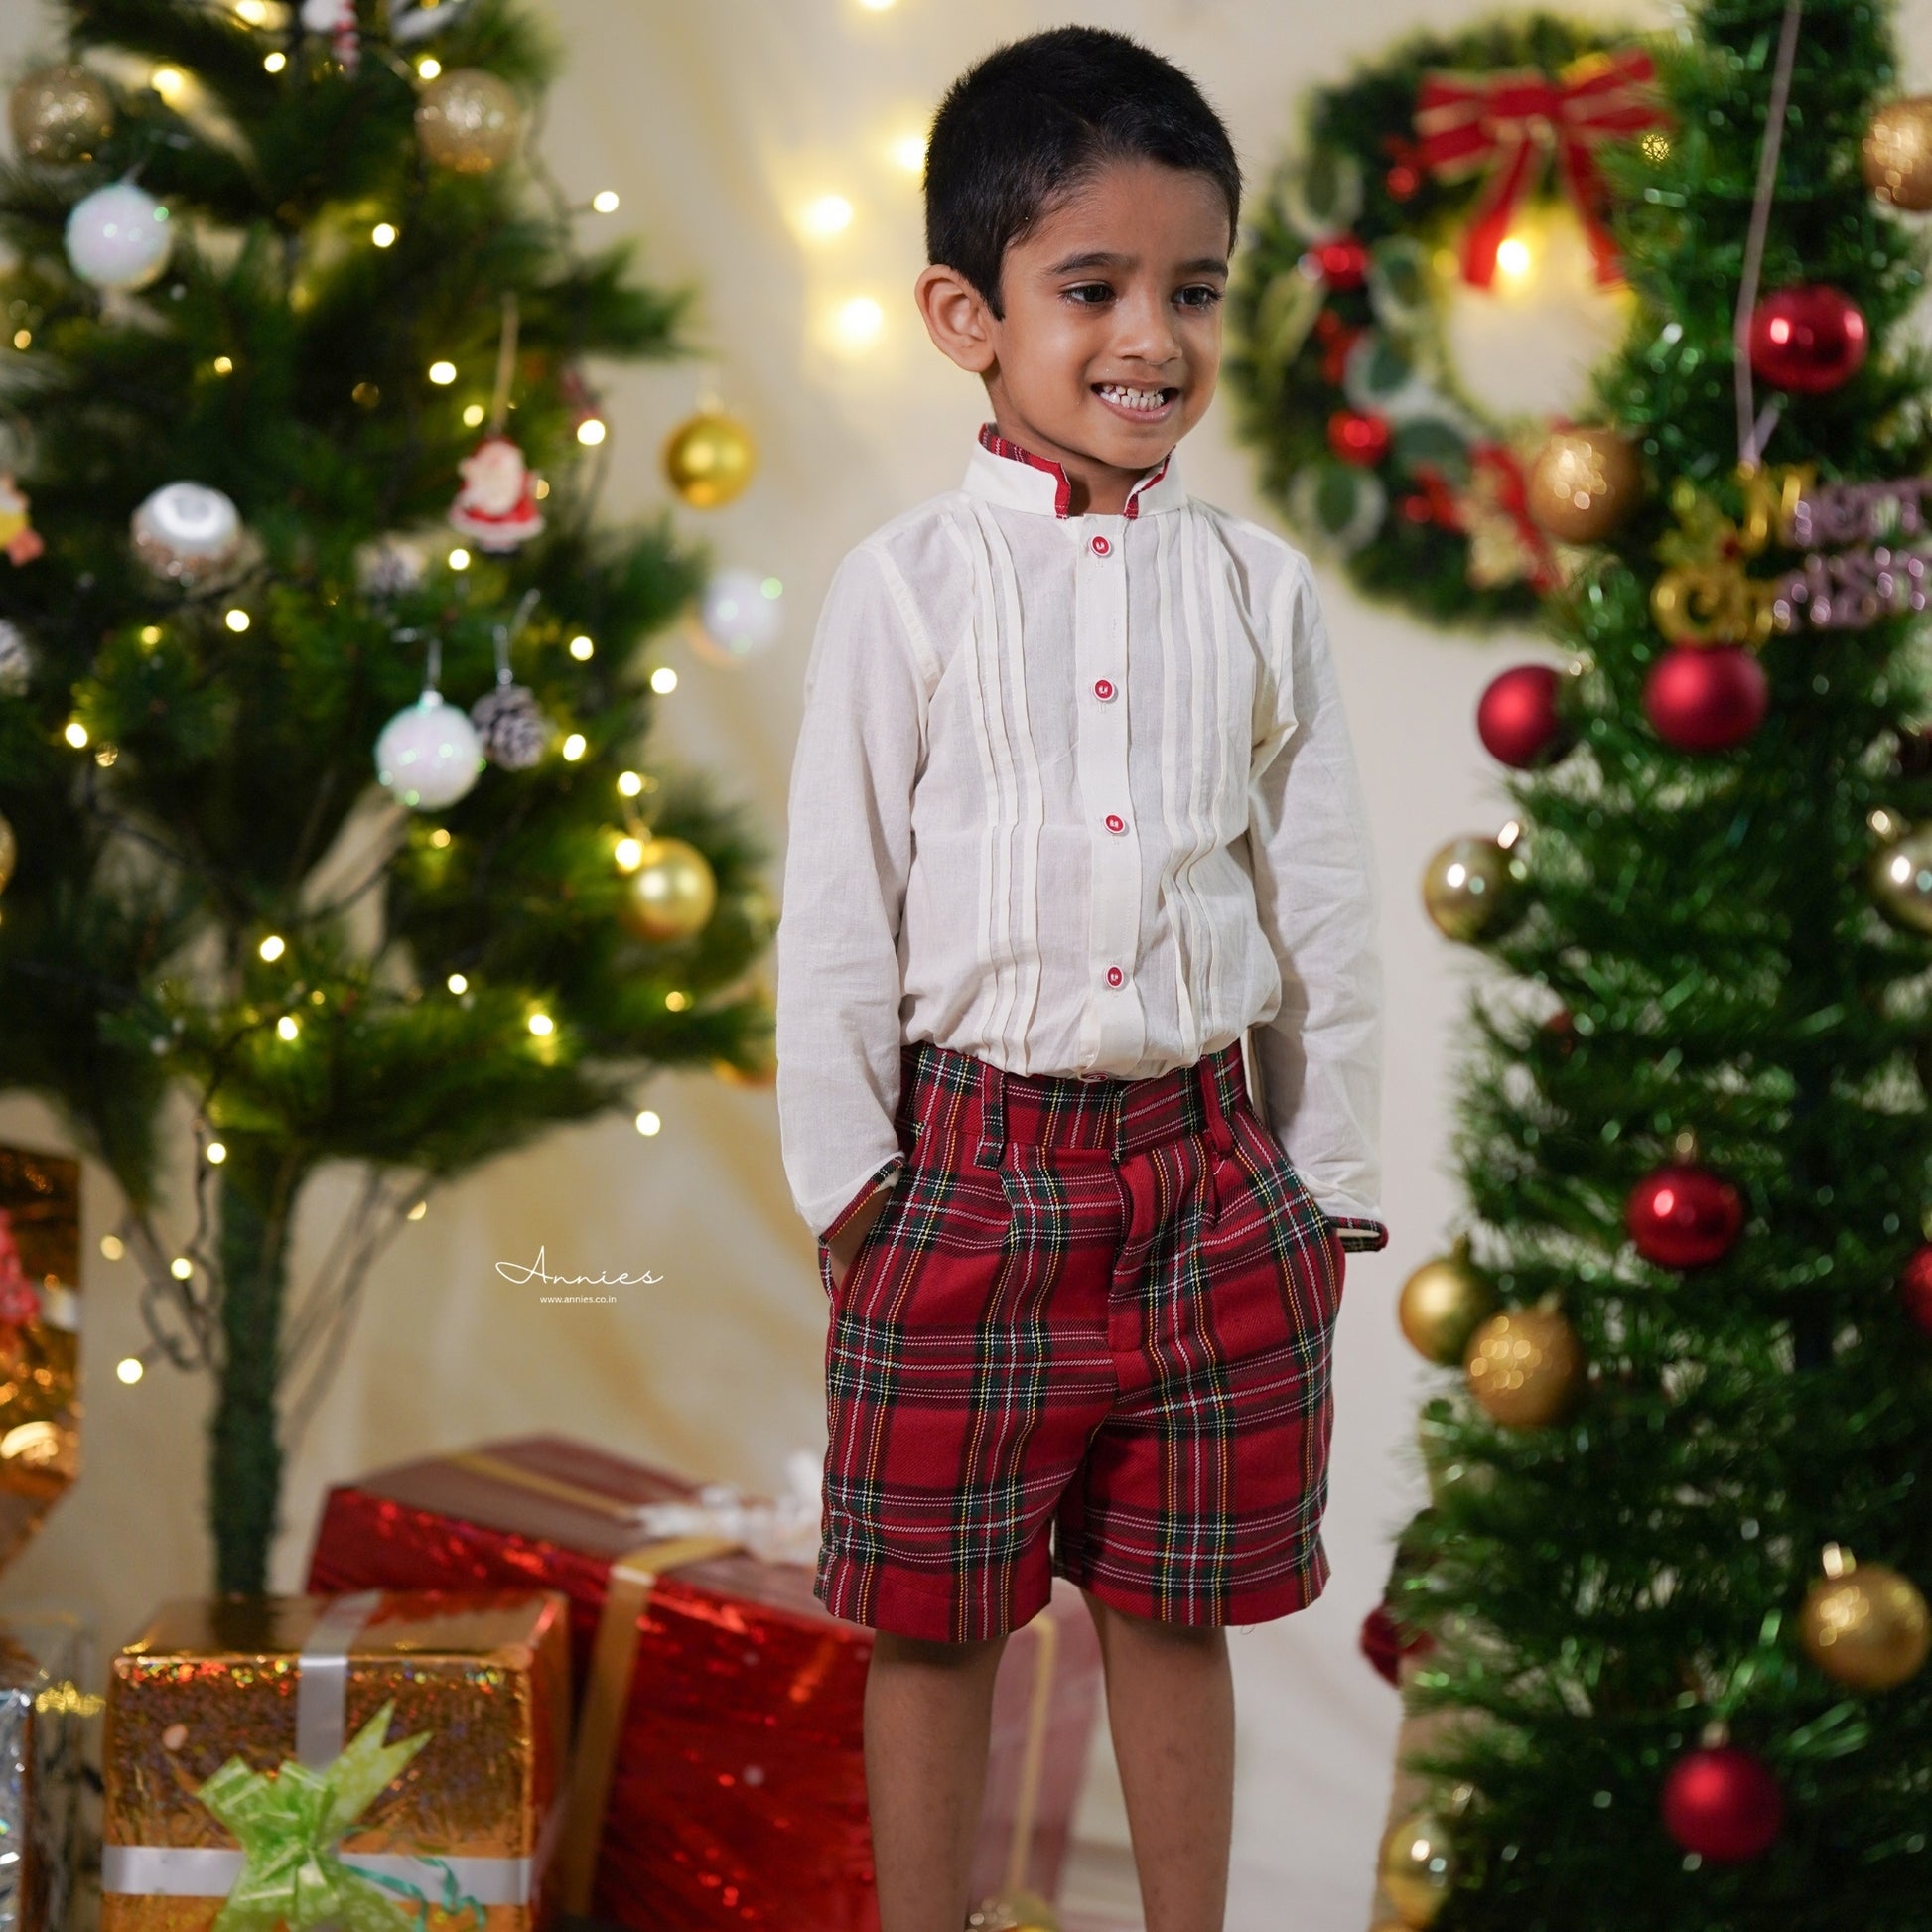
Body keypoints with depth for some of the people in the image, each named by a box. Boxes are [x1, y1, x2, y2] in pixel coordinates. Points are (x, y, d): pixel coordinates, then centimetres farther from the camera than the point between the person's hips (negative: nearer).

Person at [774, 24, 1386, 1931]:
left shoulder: (1257, 588, 3)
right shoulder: (909, 583, -3)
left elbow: (1322, 901, 8)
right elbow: (837, 900, -2)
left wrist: (1326, 1178, 7)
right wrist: (843, 1169, -5)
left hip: (1210, 1165, 2)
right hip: (974, 1164, -2)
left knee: (1176, 1609, 12)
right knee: (933, 1616, 8)